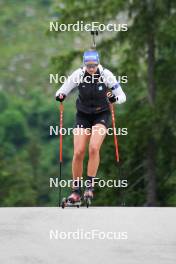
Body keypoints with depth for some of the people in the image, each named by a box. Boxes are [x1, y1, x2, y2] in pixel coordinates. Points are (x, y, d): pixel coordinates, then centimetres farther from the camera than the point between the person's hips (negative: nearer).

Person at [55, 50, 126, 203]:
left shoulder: (106, 75, -16)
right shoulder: (78, 75, -13)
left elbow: (122, 96, -11)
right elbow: (62, 91, -5)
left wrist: (115, 98, -34)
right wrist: (60, 96, -29)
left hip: (101, 115, -2)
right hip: (83, 116, 2)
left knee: (94, 148, -25)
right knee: (78, 153, -8)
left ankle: (90, 185, -14)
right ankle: (76, 191, 4)